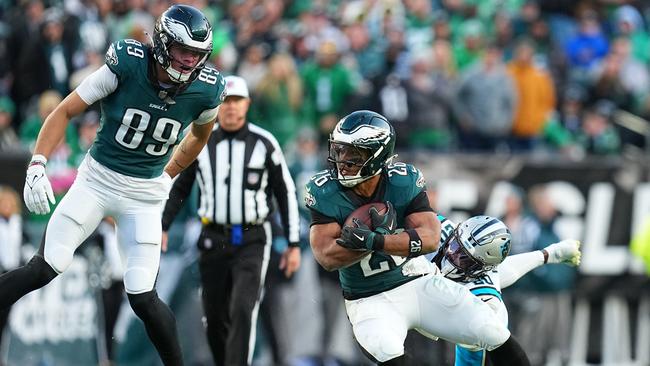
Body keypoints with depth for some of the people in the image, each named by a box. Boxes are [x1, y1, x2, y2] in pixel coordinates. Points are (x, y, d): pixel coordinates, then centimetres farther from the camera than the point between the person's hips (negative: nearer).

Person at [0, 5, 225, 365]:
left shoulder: (205, 91, -10)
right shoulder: (126, 65, -18)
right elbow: (65, 111, -11)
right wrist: (37, 165, -19)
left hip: (145, 196, 1)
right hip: (97, 179, -1)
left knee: (142, 297, -7)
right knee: (44, 269, -12)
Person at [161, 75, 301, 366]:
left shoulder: (264, 143, -2)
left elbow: (286, 193, 4)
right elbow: (180, 187, 15)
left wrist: (294, 244, 1)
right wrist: (162, 227, 3)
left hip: (252, 241, -3)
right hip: (213, 240, 3)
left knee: (243, 311, -19)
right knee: (214, 318, 5)